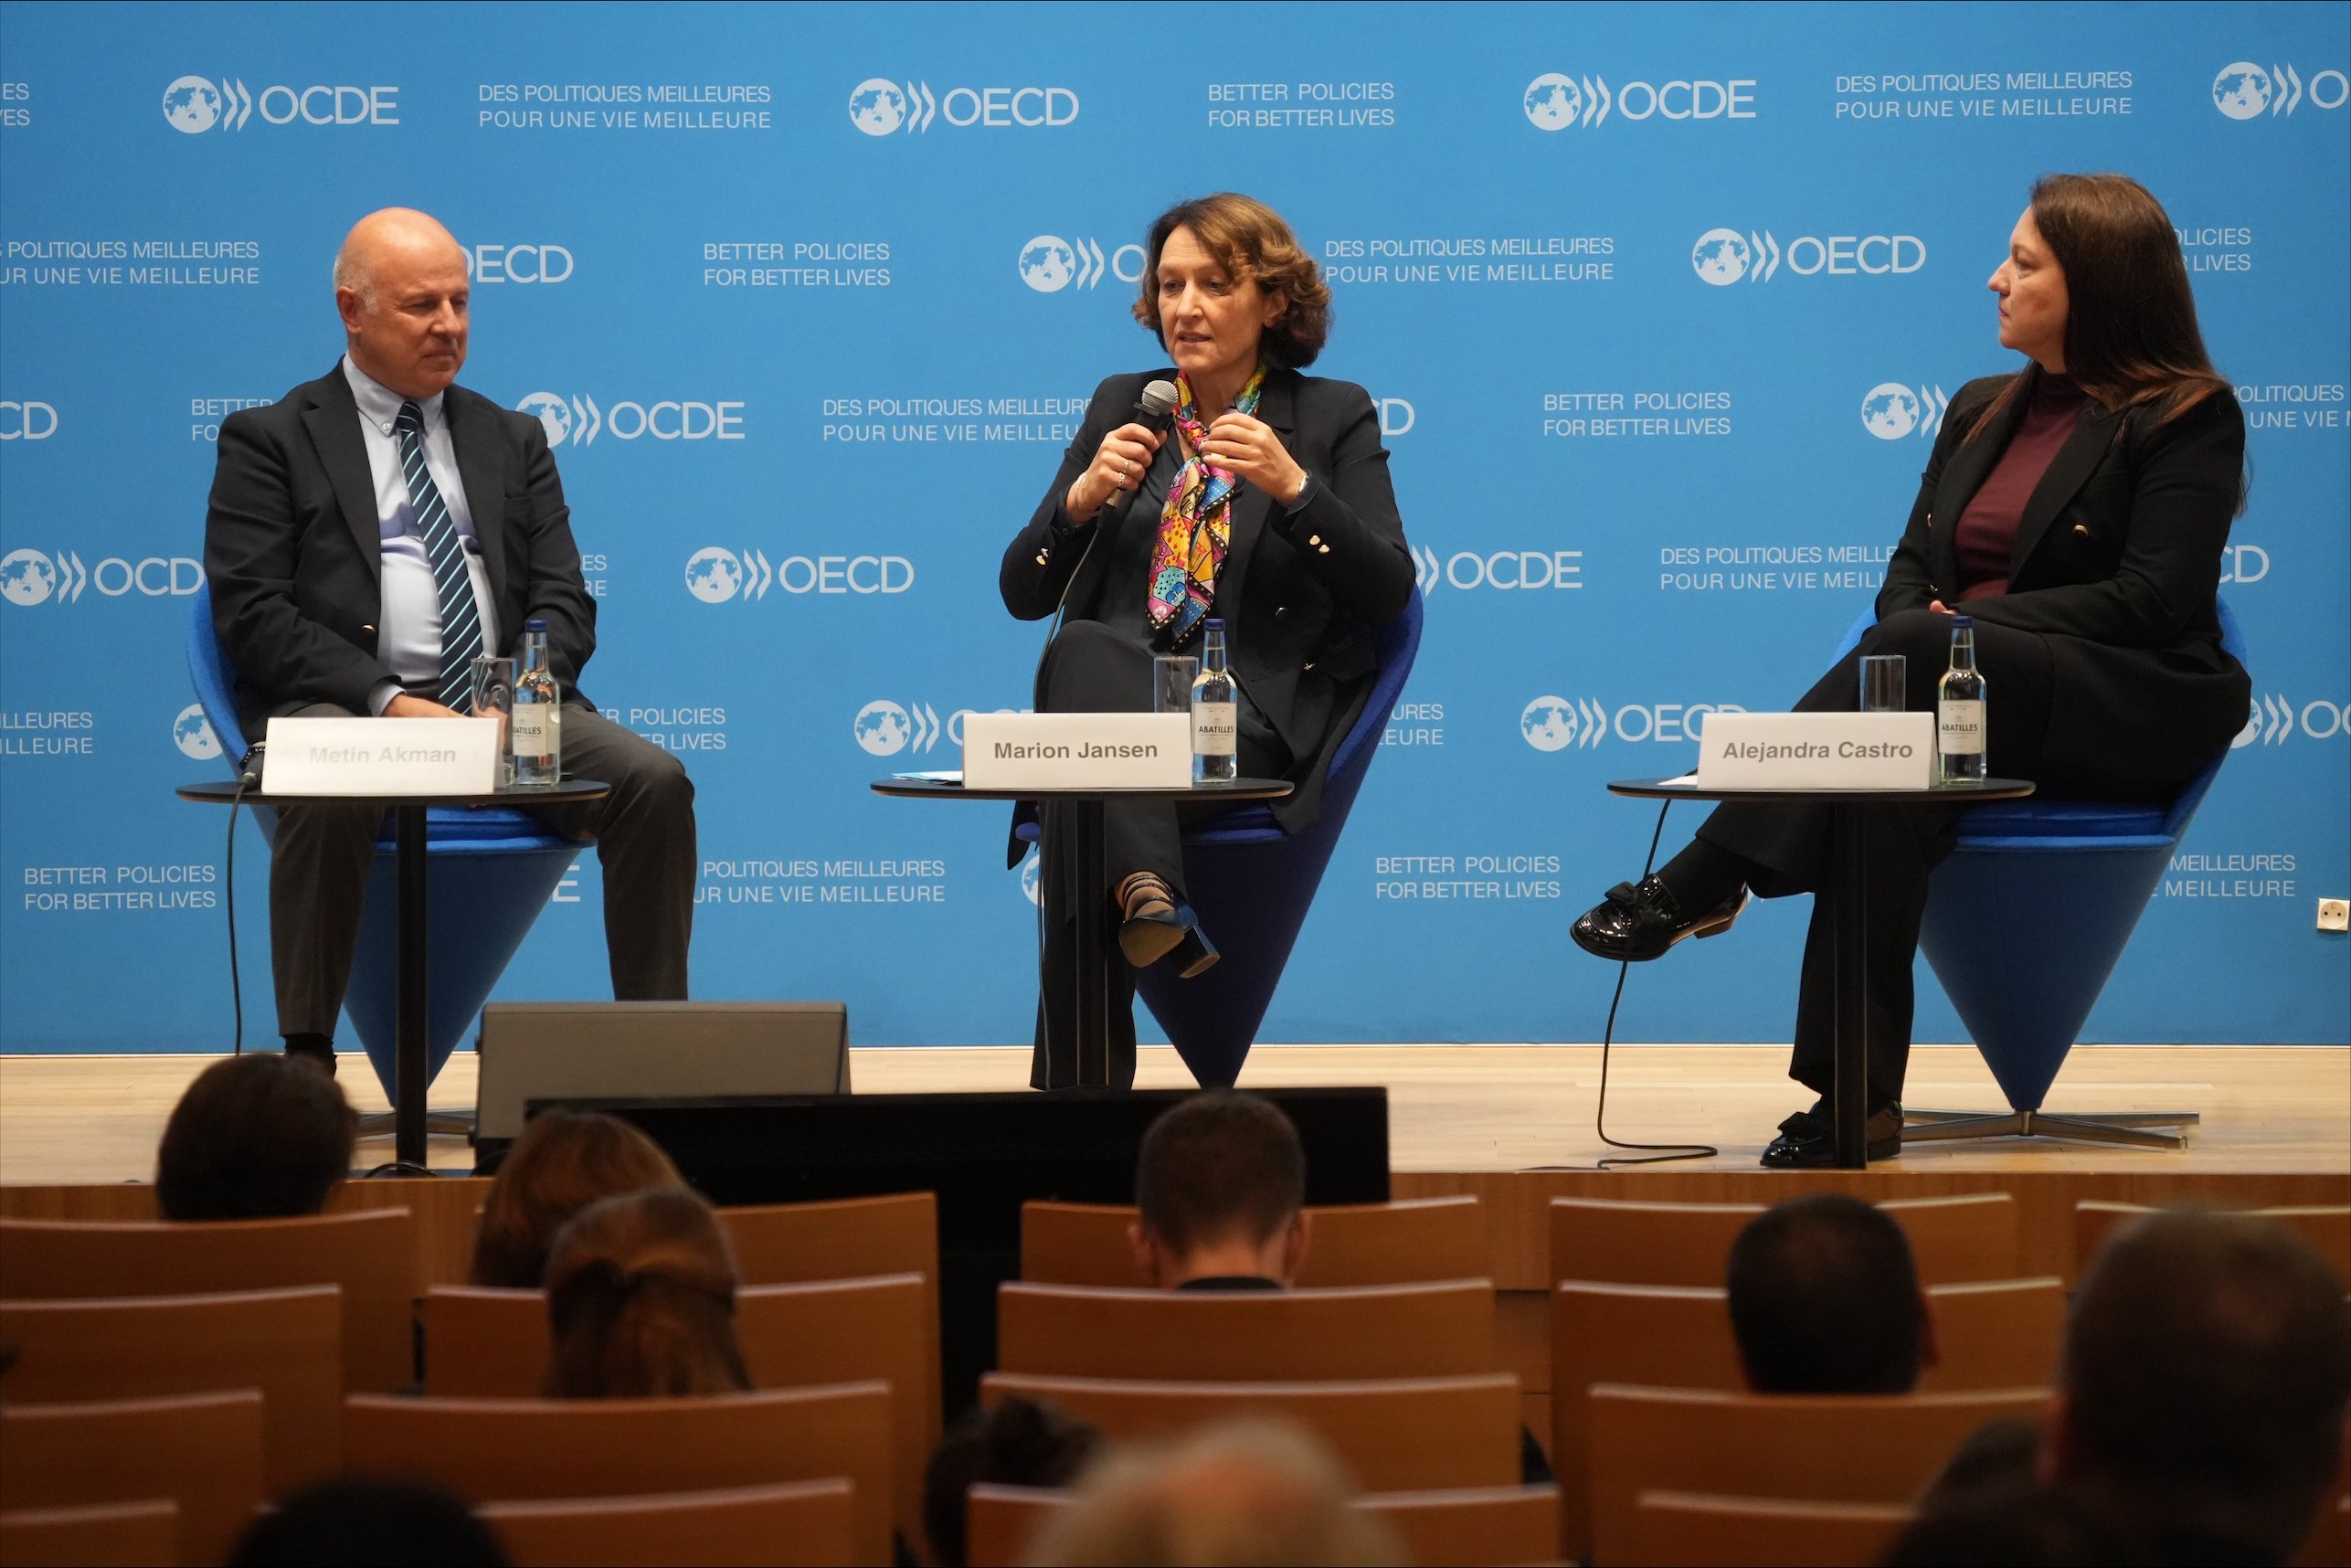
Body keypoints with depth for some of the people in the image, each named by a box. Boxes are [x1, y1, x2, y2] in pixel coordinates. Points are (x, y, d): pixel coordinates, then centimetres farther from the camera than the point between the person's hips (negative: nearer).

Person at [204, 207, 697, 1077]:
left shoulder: (513, 441, 22)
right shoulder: (270, 442, 9)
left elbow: (562, 599, 14)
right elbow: (251, 613, -3)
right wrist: (389, 703, -16)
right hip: (345, 709, -4)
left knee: (655, 781, -22)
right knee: (330, 797, -38)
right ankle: (306, 1062, -29)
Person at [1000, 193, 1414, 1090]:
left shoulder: (1333, 417, 12)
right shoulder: (1120, 406, 21)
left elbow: (1389, 593, -1)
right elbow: (1022, 594, 17)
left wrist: (1292, 486, -14)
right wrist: (1083, 498, -3)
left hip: (1253, 725, -3)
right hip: (1110, 697, 3)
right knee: (1085, 649, -36)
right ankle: (1149, 894, -58)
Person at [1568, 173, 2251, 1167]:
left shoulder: (2189, 419, -1)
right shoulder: (1983, 412, 21)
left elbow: (2151, 599, -12)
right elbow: (1913, 566, 17)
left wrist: (1965, 629, -17)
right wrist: (1918, 630, -9)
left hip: (2134, 710, -5)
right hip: (1971, 704, 5)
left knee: (1911, 653, -34)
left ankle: (1698, 886, -34)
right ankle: (1857, 1102, -42)